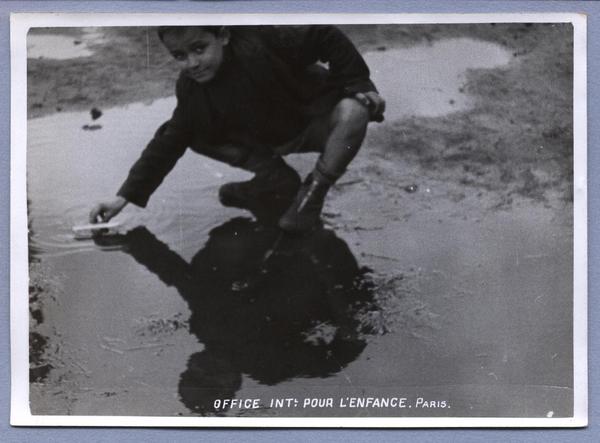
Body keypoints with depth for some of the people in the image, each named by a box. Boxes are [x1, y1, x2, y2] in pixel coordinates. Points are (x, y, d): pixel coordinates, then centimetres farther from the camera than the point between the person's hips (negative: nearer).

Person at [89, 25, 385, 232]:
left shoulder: (262, 42, -30)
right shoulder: (191, 89, -13)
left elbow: (328, 38, -22)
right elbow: (168, 144, -10)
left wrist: (357, 86, -20)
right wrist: (126, 196, -16)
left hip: (317, 121, -5)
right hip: (270, 139, 5)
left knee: (353, 112, -38)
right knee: (198, 136, -9)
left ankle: (312, 193, -24)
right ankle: (278, 179, -2)